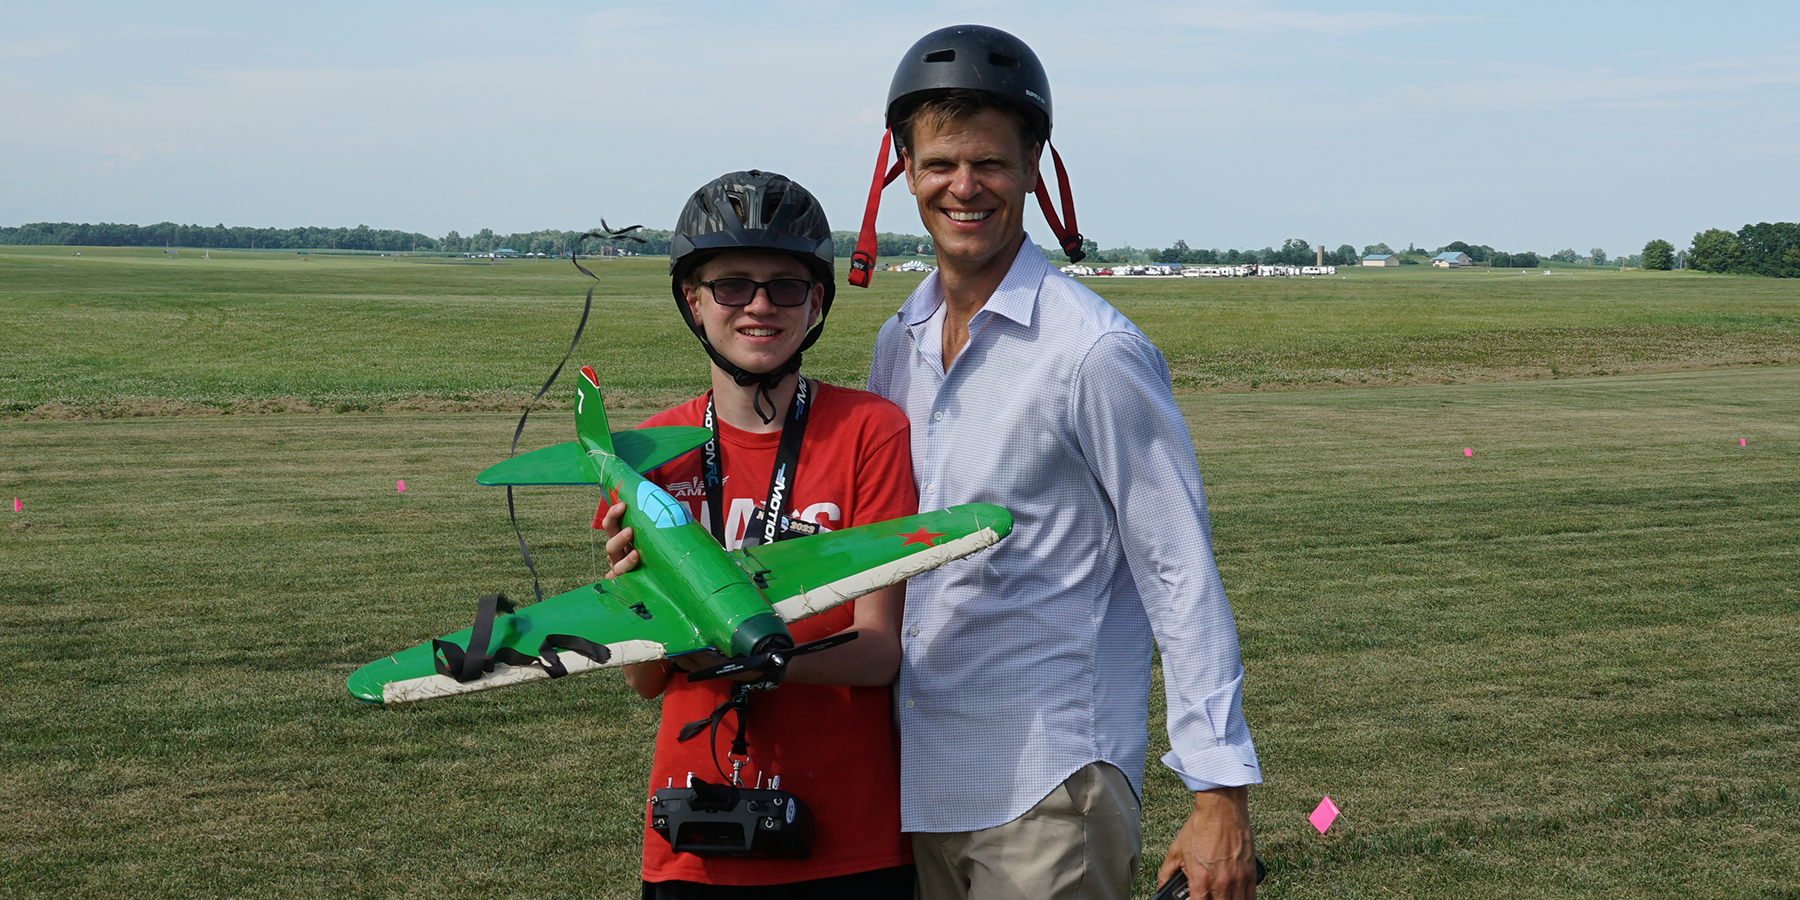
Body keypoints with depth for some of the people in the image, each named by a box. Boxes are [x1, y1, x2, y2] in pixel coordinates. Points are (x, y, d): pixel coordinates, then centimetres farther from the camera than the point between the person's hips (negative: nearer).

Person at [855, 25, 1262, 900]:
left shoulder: (1096, 353, -11)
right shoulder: (896, 344, 8)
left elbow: (1180, 575, -11)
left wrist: (1221, 793, -14)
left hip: (1049, 787, -6)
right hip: (915, 778, 6)